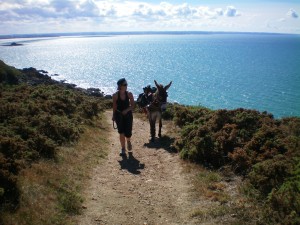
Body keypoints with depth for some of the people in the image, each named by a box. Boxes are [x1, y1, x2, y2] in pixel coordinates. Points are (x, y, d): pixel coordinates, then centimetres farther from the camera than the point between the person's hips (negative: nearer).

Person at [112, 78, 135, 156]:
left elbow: (132, 105, -4)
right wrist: (113, 116, 3)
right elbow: (114, 106, 0)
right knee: (121, 133, 2)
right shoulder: (115, 95, -9)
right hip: (119, 115, -1)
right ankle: (123, 148, 17)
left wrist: (126, 110, -19)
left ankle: (128, 141, 36)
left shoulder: (129, 94, -7)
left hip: (128, 115, 1)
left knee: (128, 133, 0)